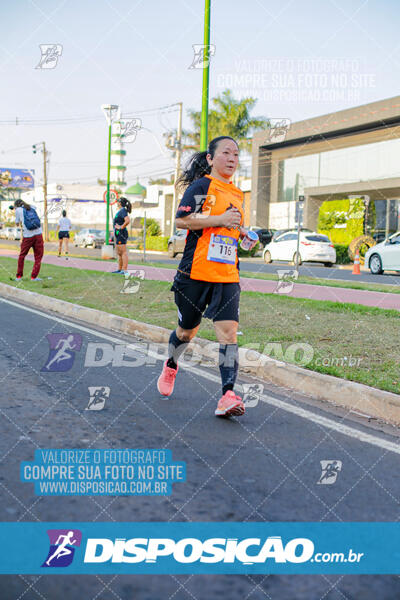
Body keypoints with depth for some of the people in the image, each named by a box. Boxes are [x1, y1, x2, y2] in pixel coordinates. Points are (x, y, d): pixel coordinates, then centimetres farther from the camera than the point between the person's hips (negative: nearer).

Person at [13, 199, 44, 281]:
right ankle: (33, 277, 0)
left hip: (27, 236, -2)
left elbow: (17, 223, 15)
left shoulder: (18, 210, 6)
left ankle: (19, 276, 17)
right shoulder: (32, 208, 16)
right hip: (38, 234, 2)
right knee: (38, 256, 6)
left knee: (22, 256, 14)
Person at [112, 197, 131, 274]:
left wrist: (121, 227, -18)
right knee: (119, 253, 14)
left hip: (121, 234, -11)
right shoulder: (120, 211, 17)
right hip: (118, 234, 11)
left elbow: (128, 221, -29)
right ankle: (119, 270, 19)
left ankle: (125, 270, -14)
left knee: (123, 253, -12)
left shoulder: (123, 211, -13)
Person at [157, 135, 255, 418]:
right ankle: (171, 366, 43)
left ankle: (228, 395, -17)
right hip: (196, 271, -4)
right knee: (187, 330, 12)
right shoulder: (202, 185, -3)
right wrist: (219, 220, -19)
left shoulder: (237, 194, 18)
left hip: (227, 276, 4)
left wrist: (242, 233, 13)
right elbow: (181, 220, -14)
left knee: (229, 331, -12)